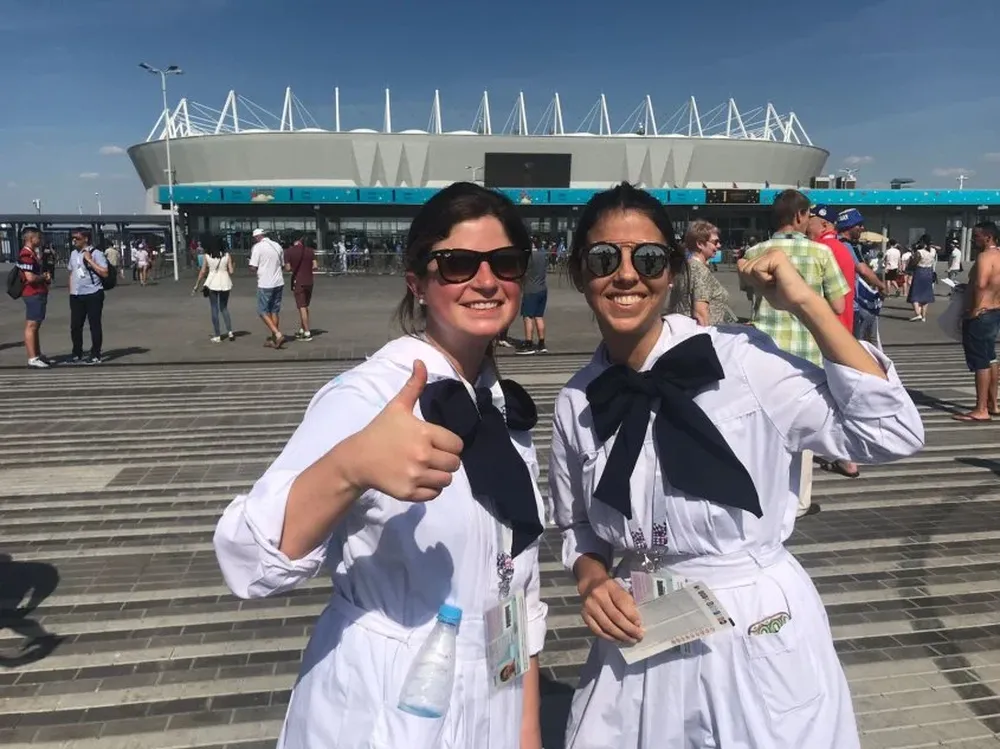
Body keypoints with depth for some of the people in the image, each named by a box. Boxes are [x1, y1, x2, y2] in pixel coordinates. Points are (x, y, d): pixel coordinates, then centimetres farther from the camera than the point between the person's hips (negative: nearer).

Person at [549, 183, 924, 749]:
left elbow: (893, 434, -16)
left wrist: (807, 303, -19)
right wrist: (592, 580, -9)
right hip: (640, 644, 3)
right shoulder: (577, 402, -3)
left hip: (760, 639, -2)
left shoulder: (743, 358, -14)